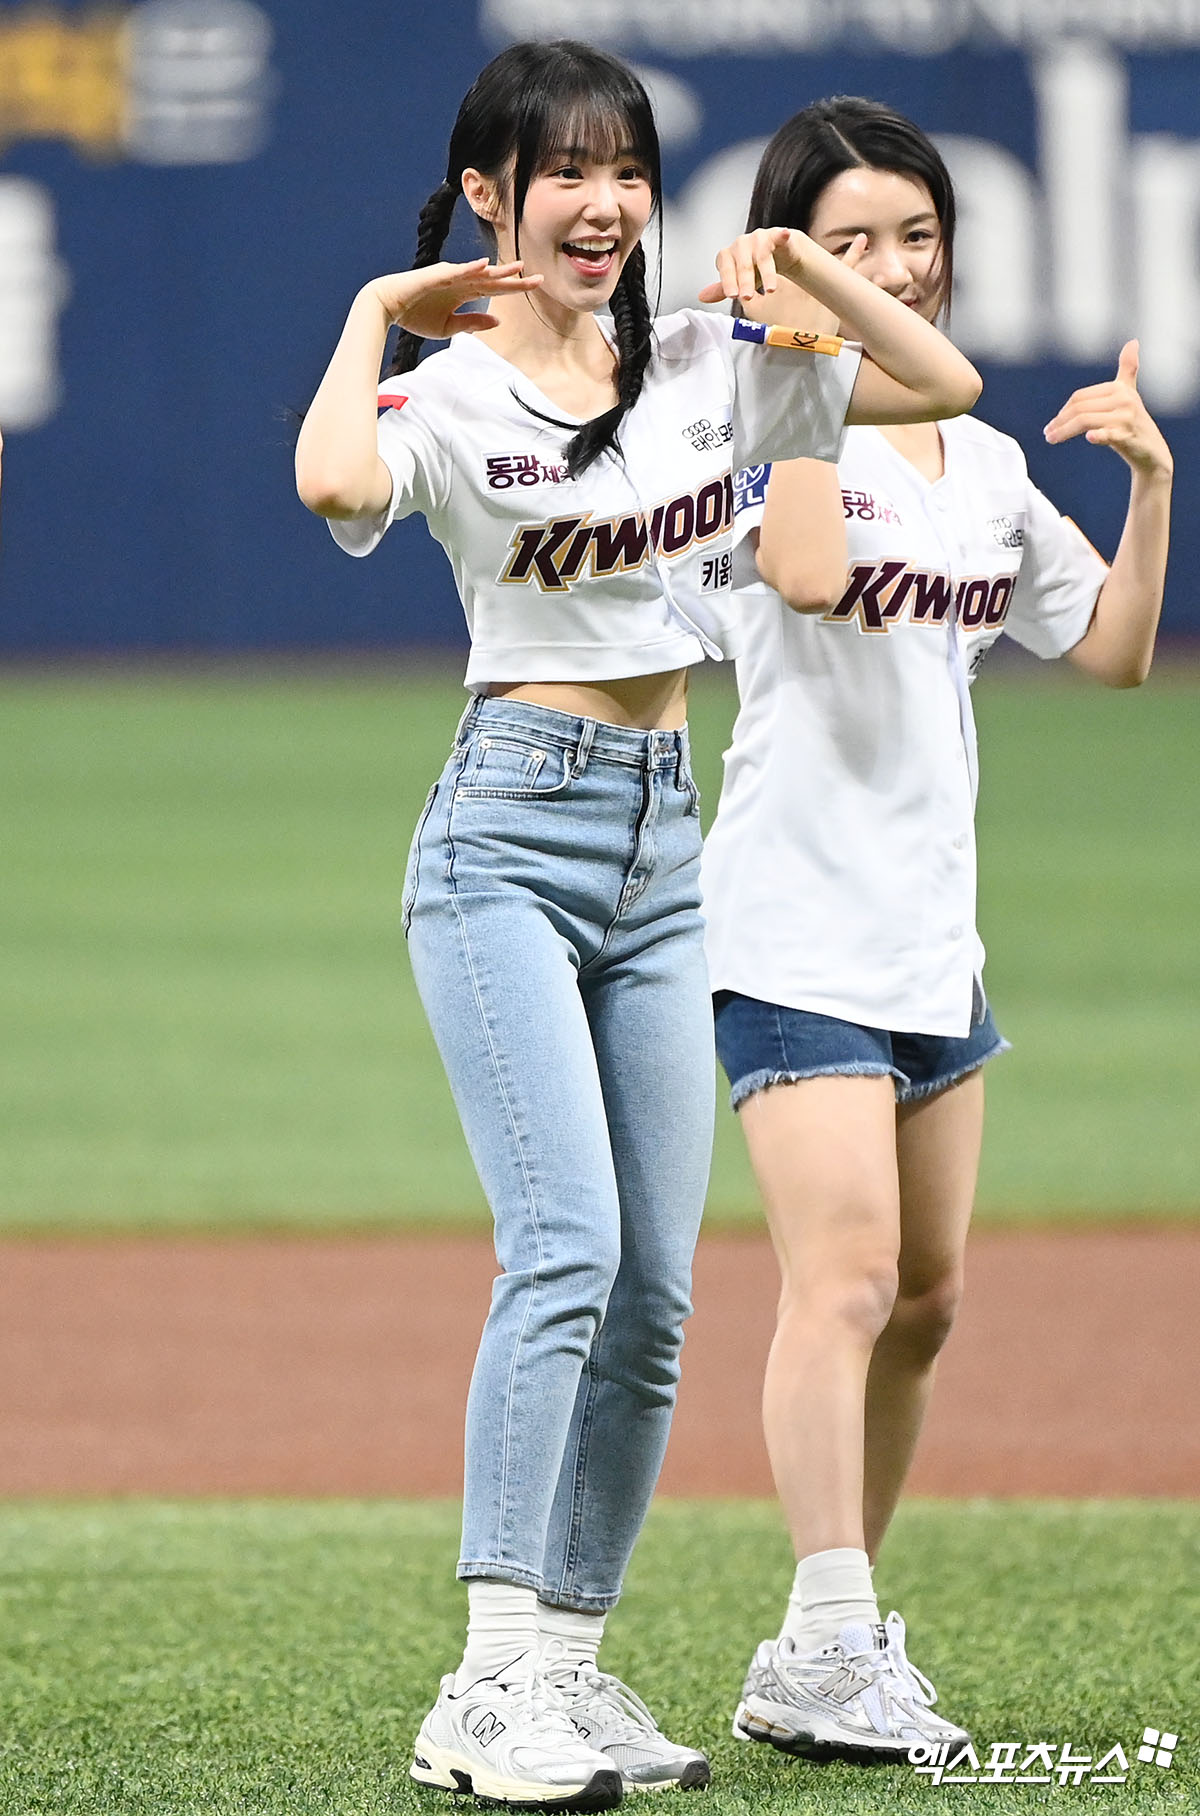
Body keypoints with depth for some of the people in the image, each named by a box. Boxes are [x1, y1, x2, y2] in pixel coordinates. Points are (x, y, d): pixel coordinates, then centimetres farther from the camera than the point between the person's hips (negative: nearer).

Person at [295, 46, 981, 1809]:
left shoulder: (711, 369, 11)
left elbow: (944, 384, 12)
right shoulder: (449, 392, -6)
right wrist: (376, 311, -13)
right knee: (567, 1250, -19)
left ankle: (572, 1662, 11)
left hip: (664, 852, 7)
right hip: (511, 836, -6)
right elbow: (335, 481, -30)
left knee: (653, 1294, 5)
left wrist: (796, 258, 2)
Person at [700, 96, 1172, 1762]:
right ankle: (829, 1652, -23)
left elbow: (1115, 649, 15)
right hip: (800, 931, -8)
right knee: (846, 1277, -18)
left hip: (933, 939, 8)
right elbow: (806, 570, -28)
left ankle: (838, 1638, 21)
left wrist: (1149, 480, 3)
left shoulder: (987, 465, 14)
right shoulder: (772, 424, -7)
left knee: (928, 1296, 11)